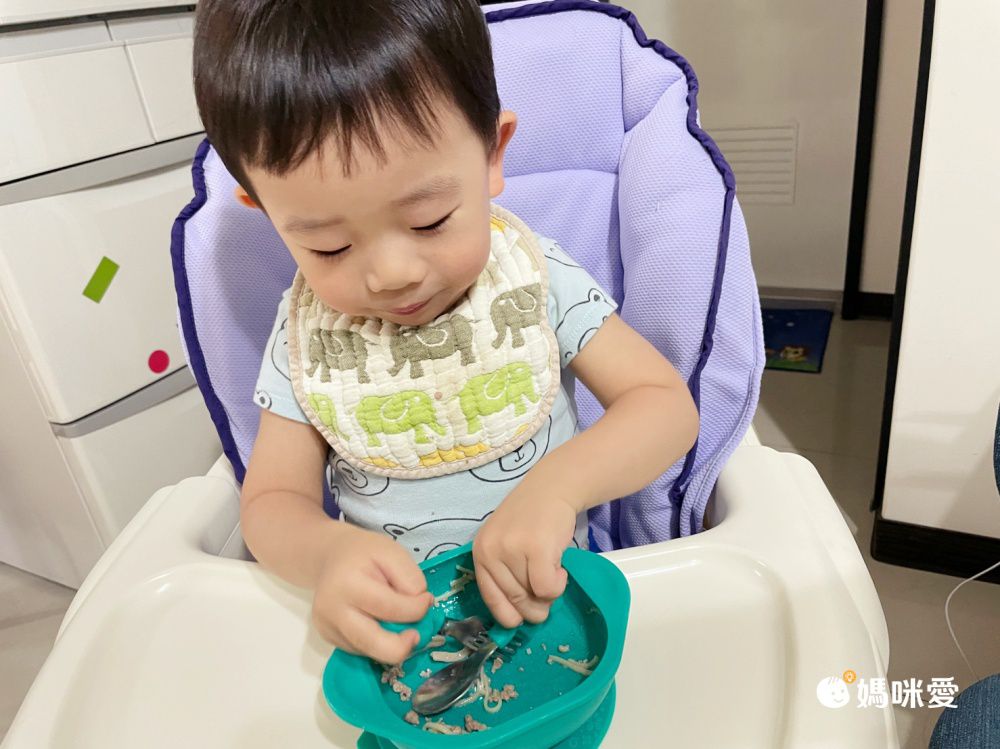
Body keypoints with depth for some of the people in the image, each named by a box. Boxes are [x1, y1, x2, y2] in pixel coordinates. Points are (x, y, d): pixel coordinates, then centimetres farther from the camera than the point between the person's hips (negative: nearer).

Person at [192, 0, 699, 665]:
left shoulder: (538, 280, -10)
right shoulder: (305, 336, -6)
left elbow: (668, 405, -10)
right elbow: (273, 499, -2)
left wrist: (556, 483, -28)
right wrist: (323, 553, -25)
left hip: (546, 593, 0)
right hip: (389, 620, 1)